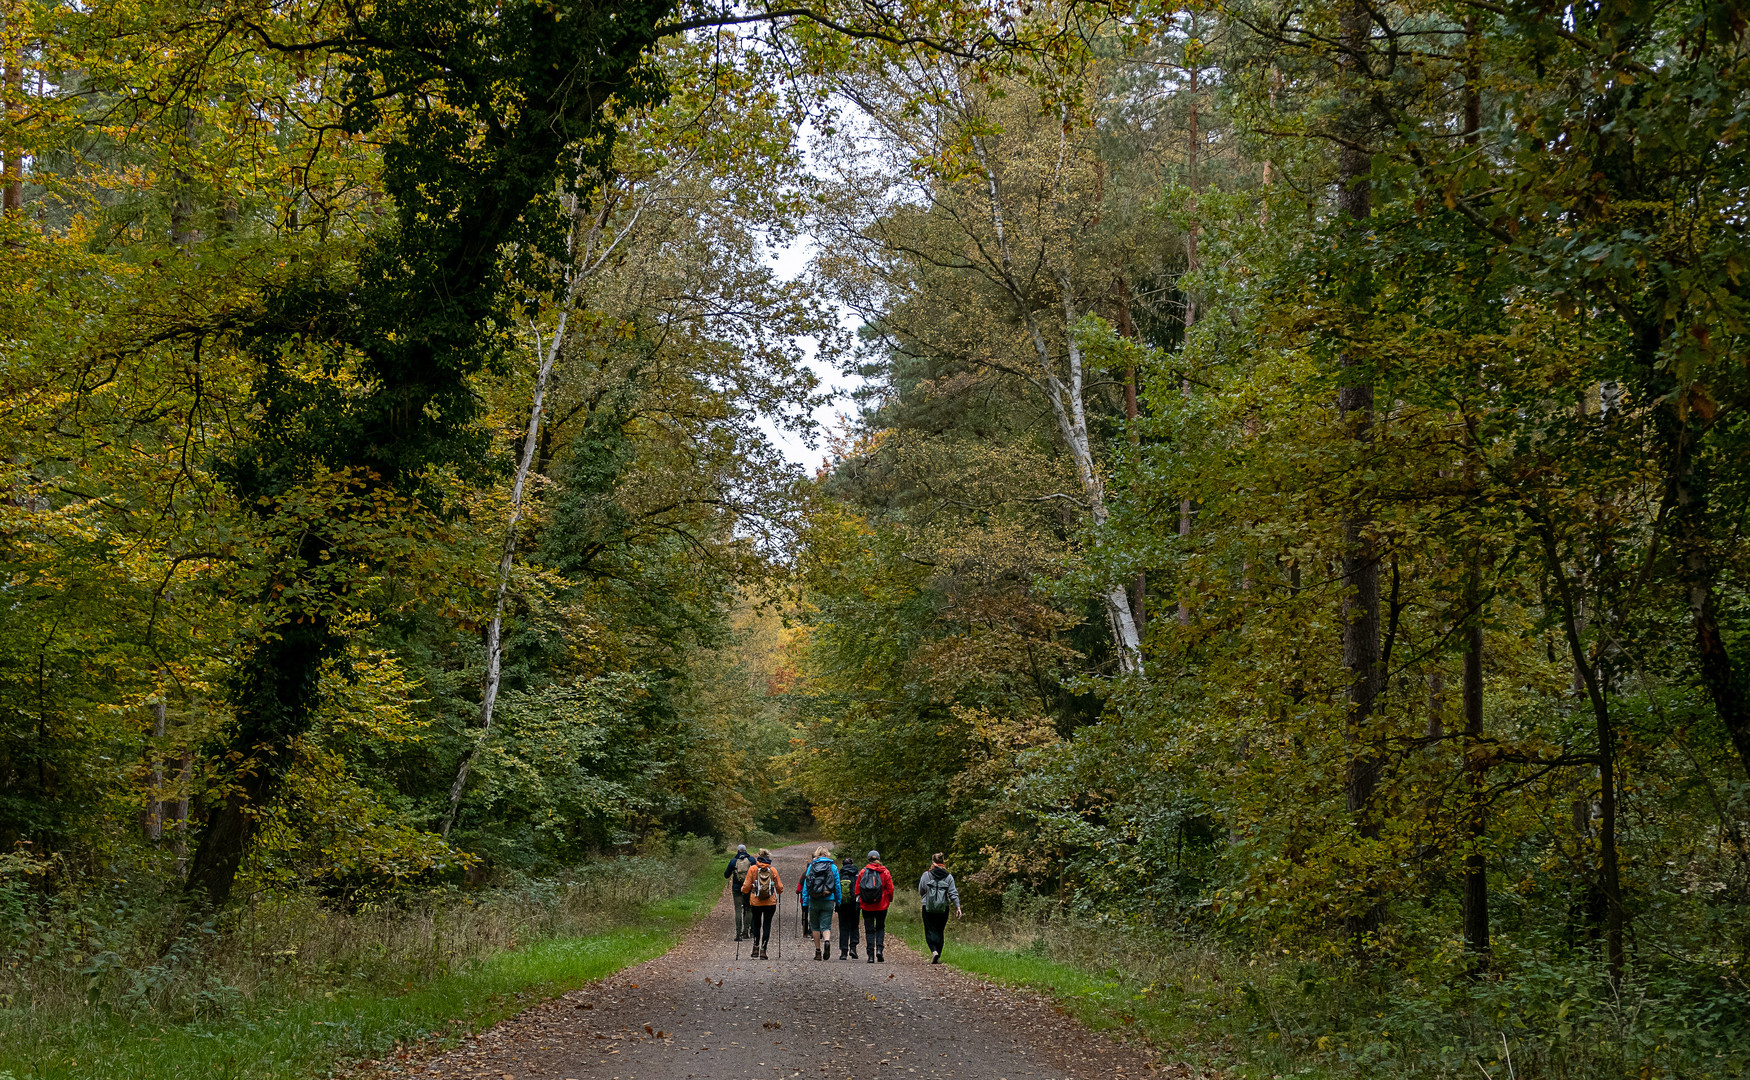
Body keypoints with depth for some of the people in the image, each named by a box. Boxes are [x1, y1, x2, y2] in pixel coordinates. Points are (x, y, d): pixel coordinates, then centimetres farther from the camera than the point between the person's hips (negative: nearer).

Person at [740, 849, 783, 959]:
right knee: (767, 925, 5)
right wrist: (779, 892, 25)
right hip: (770, 903, 0)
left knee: (756, 924, 17)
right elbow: (779, 887, 3)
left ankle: (756, 948, 7)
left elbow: (746, 886, -3)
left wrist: (743, 889, 18)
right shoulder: (773, 870, -1)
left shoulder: (753, 869, -3)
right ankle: (763, 950, -2)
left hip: (755, 902, 0)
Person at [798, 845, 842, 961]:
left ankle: (818, 951, 10)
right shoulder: (833, 867, 2)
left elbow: (805, 885, 3)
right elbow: (837, 885, 3)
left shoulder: (811, 866, 3)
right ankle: (827, 941, -27)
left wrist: (804, 903, 7)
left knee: (815, 926, 12)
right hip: (828, 901, 0)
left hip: (813, 900, 0)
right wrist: (838, 902, 9)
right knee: (826, 925, 3)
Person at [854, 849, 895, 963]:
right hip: (881, 906, 0)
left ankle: (870, 955, 1)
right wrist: (889, 900, 14)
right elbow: (890, 889, -1)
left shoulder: (862, 872, -1)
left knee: (869, 930, 6)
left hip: (866, 906, 0)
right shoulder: (884, 872, -2)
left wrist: (858, 901, 10)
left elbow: (857, 888, 1)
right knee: (880, 928, 17)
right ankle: (879, 949, -1)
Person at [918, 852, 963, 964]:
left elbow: (921, 891, 4)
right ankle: (938, 957, 15)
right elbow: (953, 893, -4)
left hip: (928, 908, -2)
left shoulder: (926, 875, -4)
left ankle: (934, 951, -22)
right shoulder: (948, 877, 0)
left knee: (930, 931, 2)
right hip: (943, 908, 2)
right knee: (939, 932, 13)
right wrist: (957, 906, -2)